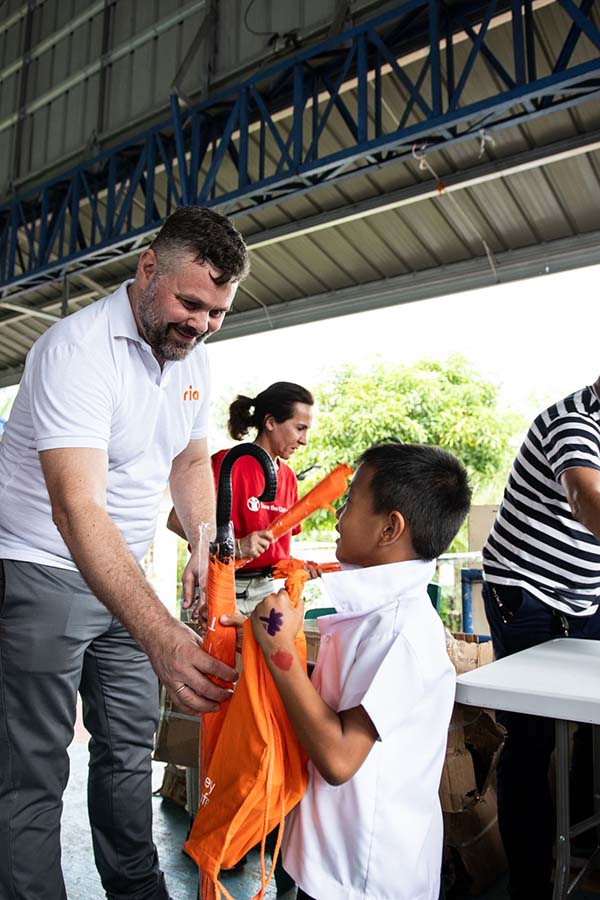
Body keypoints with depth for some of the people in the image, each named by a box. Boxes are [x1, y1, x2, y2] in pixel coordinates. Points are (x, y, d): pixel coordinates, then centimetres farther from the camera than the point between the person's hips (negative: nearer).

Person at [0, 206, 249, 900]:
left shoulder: (192, 356, 2)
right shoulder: (78, 348, -23)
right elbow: (76, 508, -34)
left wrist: (205, 545, -2)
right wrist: (162, 637, -44)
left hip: (124, 576, 7)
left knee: (131, 745, 14)